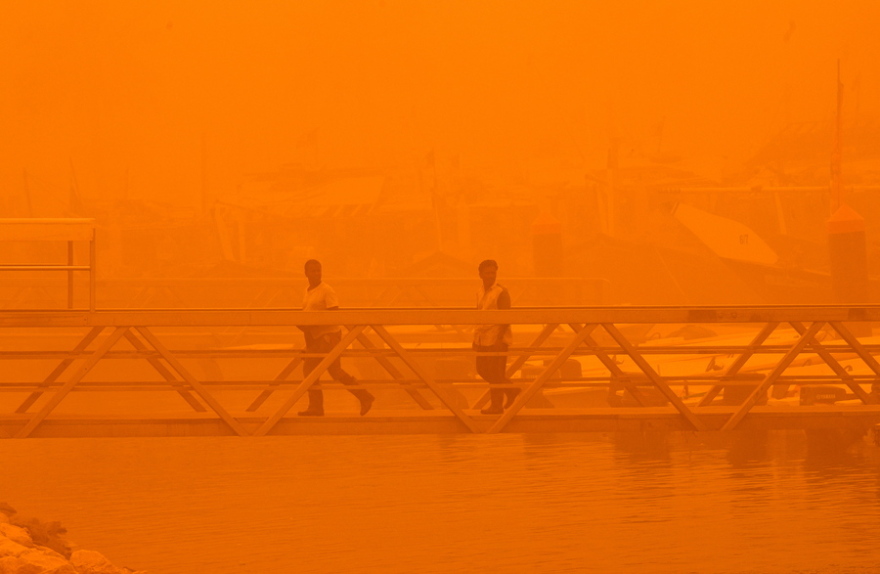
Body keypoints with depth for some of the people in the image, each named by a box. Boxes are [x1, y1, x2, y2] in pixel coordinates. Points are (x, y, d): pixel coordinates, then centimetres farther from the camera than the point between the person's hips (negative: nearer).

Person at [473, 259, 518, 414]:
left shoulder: (501, 293, -11)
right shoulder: (480, 292, 13)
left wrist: (499, 338, -20)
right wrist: (476, 337, 18)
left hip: (496, 339, -8)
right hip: (482, 338, 8)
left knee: (495, 372, -4)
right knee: (482, 370, 12)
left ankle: (496, 405, 6)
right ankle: (512, 391, 26)